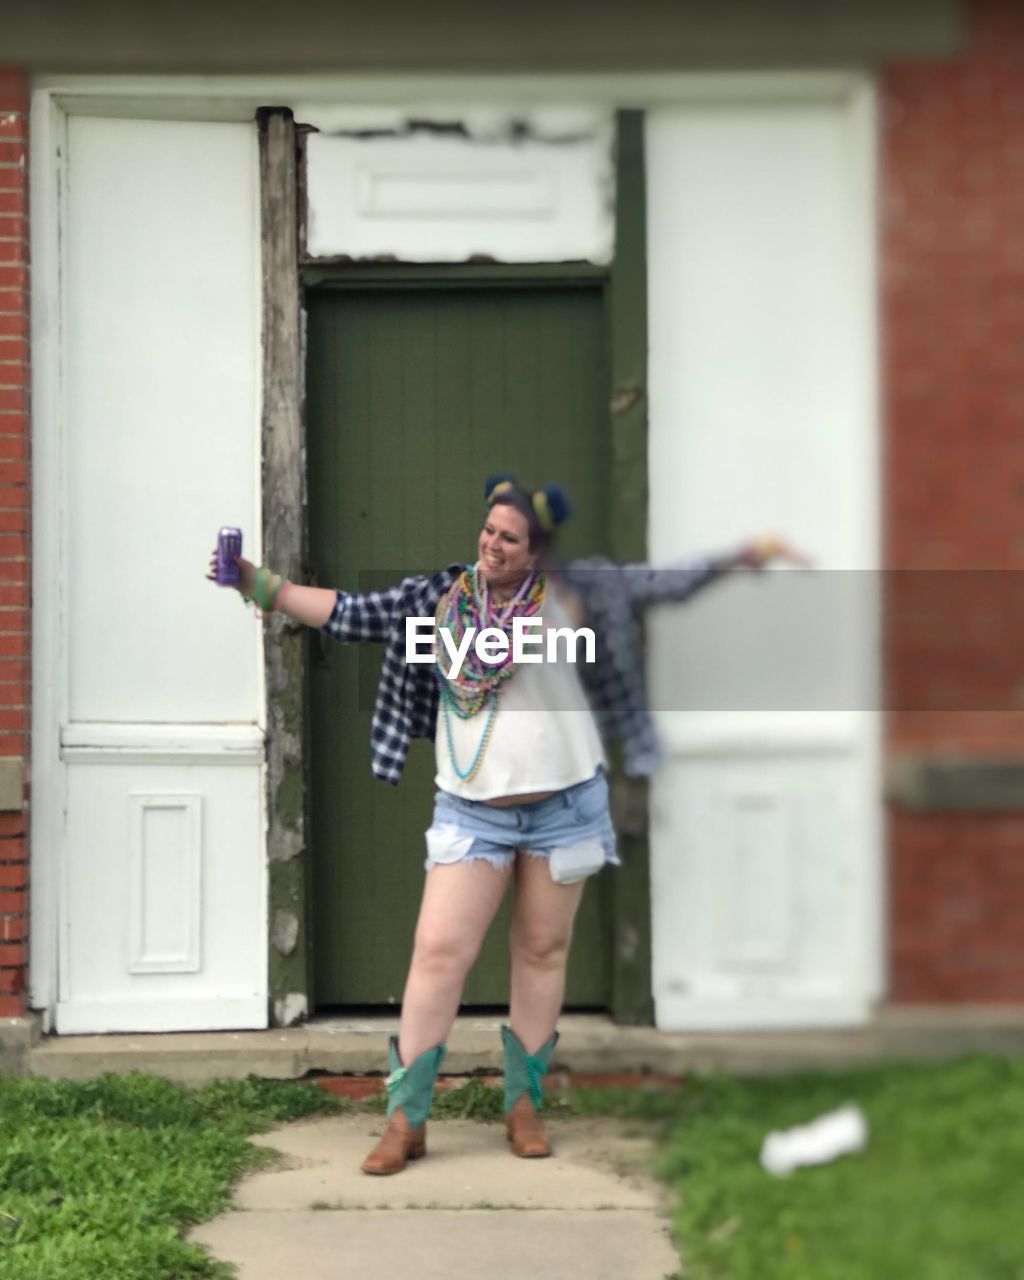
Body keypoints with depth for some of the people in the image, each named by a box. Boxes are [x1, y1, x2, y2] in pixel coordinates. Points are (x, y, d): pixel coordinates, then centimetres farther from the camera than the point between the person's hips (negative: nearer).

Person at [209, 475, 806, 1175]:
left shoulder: (565, 592, -5)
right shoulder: (440, 595, -1)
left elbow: (660, 582, -3)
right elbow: (350, 614, 0)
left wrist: (747, 554, -9)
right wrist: (259, 583, -5)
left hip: (563, 807, 0)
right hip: (471, 813, 0)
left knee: (543, 952, 9)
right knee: (438, 953, -5)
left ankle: (525, 1104, 22)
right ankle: (406, 1119, 3)